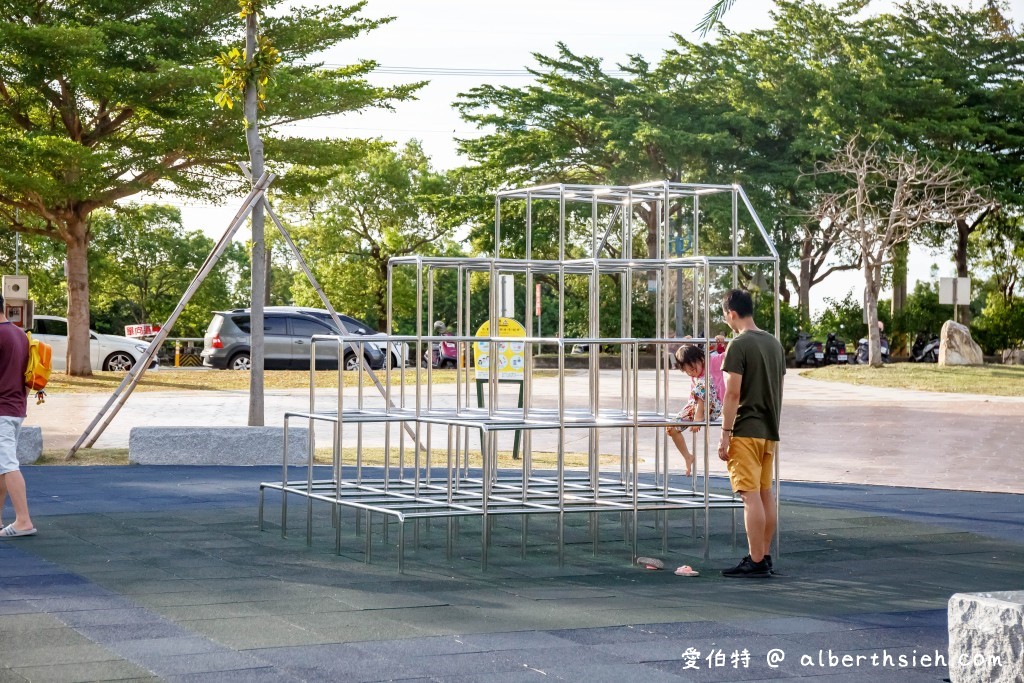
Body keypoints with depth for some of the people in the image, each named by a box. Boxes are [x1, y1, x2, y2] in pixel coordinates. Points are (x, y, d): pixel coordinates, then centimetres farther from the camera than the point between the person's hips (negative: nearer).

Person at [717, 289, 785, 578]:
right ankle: (764, 557, 17)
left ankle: (756, 562, -9)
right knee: (765, 494, 12)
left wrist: (725, 434, -13)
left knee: (751, 496, -8)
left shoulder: (739, 345, -12)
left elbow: (733, 394, -16)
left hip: (746, 431, -8)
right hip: (769, 431, 8)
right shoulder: (774, 343, 13)